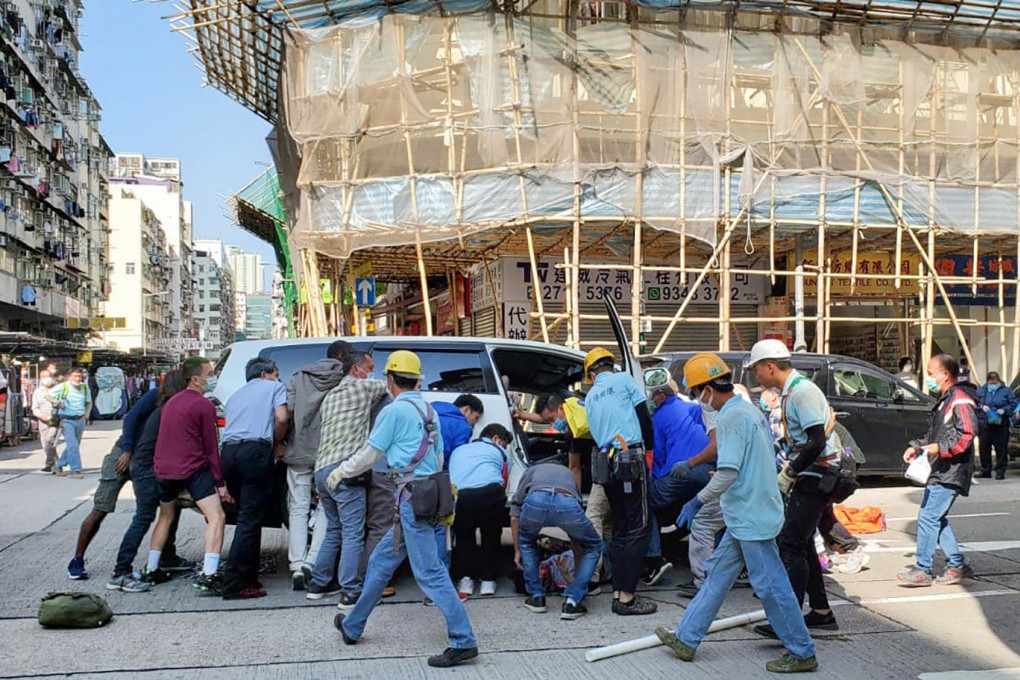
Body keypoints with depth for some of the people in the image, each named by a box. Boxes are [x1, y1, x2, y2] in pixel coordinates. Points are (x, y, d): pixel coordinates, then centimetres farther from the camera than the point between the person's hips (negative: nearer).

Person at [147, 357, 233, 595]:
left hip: (163, 468, 8)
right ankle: (209, 575, -22)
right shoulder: (204, 405, -7)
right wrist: (220, 482, -1)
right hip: (193, 469, -8)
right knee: (216, 517, -11)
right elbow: (211, 447, -6)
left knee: (165, 517, 26)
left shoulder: (172, 402, 17)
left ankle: (152, 570, 31)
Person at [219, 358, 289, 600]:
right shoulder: (274, 387, 14)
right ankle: (235, 584, -10)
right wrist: (278, 443, 14)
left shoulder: (235, 395, 32)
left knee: (246, 517, 16)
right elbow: (281, 418, -1)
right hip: (256, 452, -6)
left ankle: (248, 578, 18)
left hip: (229, 452, 6)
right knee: (250, 520, -6)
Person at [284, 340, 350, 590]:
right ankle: (312, 563, -5)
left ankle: (297, 566, 2)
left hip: (299, 453, 3)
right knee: (327, 509, 5)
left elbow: (287, 411, 1)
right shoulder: (346, 380, -1)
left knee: (298, 508, 8)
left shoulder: (299, 377, 10)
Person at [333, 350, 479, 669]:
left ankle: (463, 641, -10)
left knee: (429, 573, -9)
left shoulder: (394, 411, -8)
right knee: (381, 561, 19)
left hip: (411, 499, -9)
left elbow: (369, 455, -1)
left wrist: (339, 472, 14)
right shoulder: (429, 412, 16)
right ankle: (352, 626, 30)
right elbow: (438, 459, 22)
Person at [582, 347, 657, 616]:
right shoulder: (624, 379, 3)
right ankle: (627, 597, -11)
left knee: (620, 529, 12)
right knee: (639, 528, -6)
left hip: (606, 462, 6)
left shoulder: (590, 397, 18)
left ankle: (620, 594, 10)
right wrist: (649, 445, 18)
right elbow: (644, 415, 2)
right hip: (631, 458, -6)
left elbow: (595, 431, 17)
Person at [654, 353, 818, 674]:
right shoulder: (751, 411, 11)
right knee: (717, 575, 14)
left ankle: (802, 653, 12)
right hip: (747, 515, 11)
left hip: (750, 518, -11)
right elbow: (768, 461, 18)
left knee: (770, 585, 0)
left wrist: (698, 500, -14)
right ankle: (686, 639, 22)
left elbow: (728, 472, -26)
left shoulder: (732, 417, -19)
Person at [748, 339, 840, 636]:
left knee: (792, 544, -12)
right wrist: (790, 469, 14)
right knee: (802, 543, 15)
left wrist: (789, 473, -17)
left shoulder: (802, 391, -17)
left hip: (816, 477, -11)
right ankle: (821, 611, 23)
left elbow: (817, 441, -23)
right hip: (809, 477, 11)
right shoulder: (792, 391, 14)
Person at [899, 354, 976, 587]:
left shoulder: (960, 401, -13)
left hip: (950, 473, -10)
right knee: (937, 519, 13)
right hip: (938, 471, 10)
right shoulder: (944, 401, 19)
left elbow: (967, 434, -23)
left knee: (928, 517, -11)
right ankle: (956, 565, 21)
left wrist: (940, 448, -25)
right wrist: (916, 446, 14)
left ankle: (922, 570, -6)